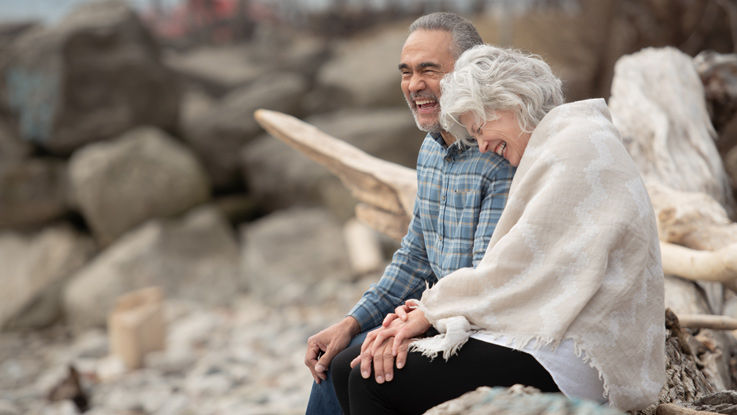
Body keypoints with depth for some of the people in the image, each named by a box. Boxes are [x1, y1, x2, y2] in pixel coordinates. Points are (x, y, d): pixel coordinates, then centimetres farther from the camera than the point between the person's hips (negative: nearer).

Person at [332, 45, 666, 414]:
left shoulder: (576, 147, -9)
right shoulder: (550, 151, 22)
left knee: (372, 381, -18)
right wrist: (428, 310, -1)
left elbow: (519, 270, -16)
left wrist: (431, 311, -5)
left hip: (564, 364, -10)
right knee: (348, 367, -1)